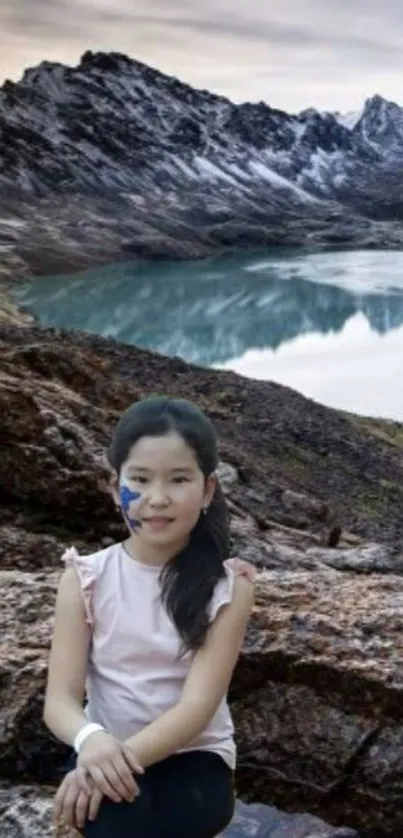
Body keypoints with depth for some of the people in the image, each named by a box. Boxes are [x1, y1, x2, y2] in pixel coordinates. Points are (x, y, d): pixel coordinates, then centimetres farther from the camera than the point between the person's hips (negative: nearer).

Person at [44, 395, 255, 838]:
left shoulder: (228, 585, -8)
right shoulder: (86, 578, -4)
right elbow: (60, 699, -9)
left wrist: (122, 757, -29)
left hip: (194, 758, -1)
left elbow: (198, 704, -15)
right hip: (108, 755, 1)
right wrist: (90, 740, -31)